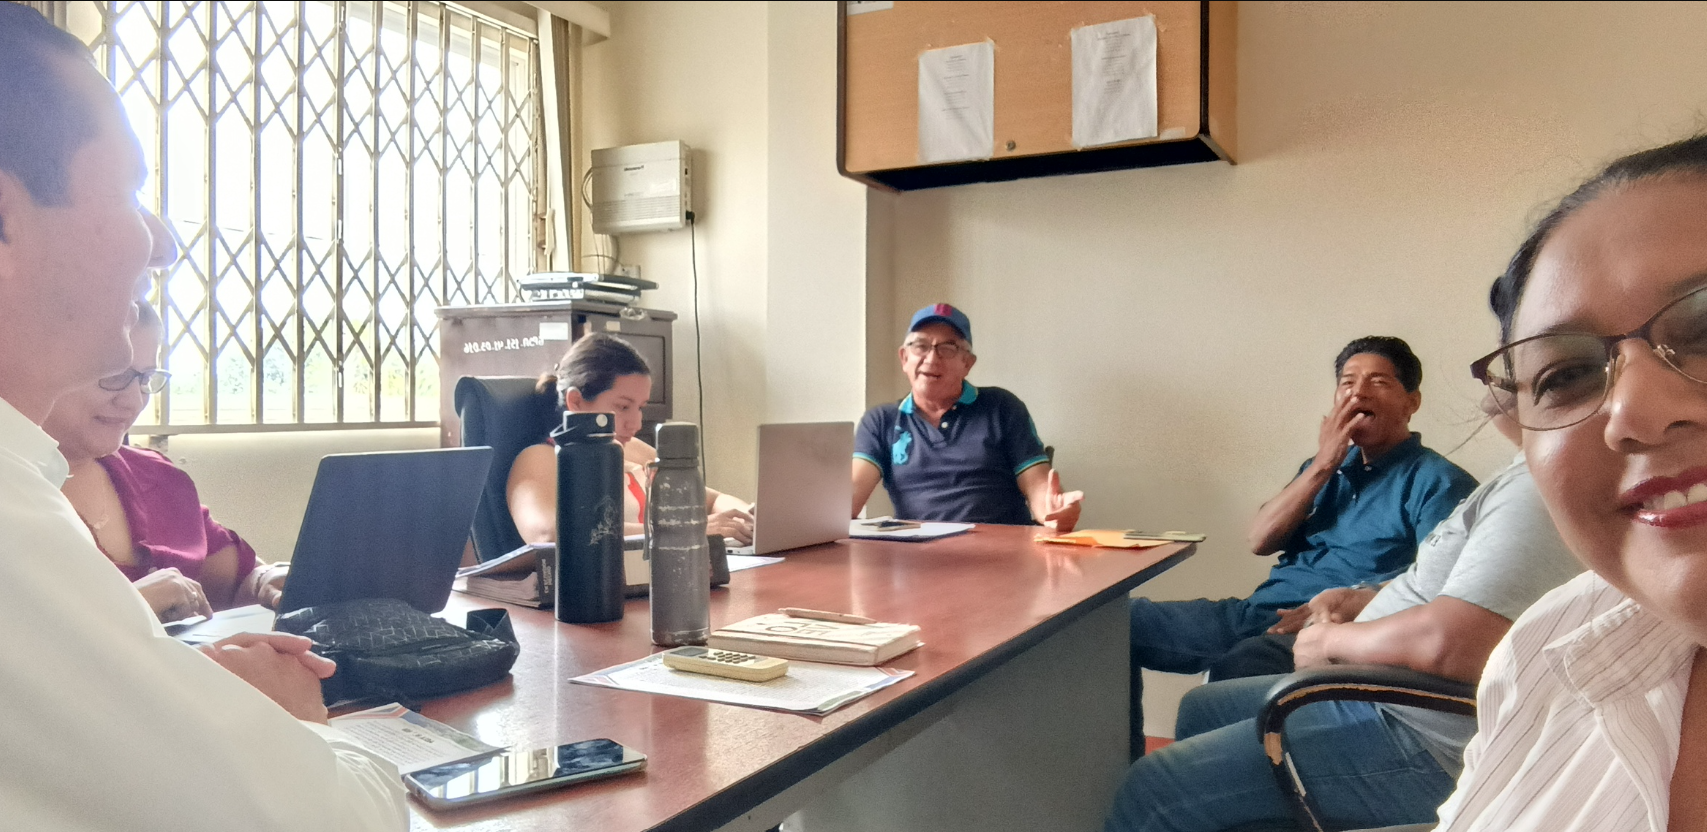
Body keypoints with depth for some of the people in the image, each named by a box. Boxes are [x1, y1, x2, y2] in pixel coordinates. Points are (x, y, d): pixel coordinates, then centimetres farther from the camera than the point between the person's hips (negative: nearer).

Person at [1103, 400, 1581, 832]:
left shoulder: (1540, 487, -22)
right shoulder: (1525, 478, 13)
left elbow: (1450, 642, -31)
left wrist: (1333, 640, -12)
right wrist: (1363, 600, 10)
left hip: (1426, 743, -12)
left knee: (1150, 789, -13)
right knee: (1201, 707, 24)